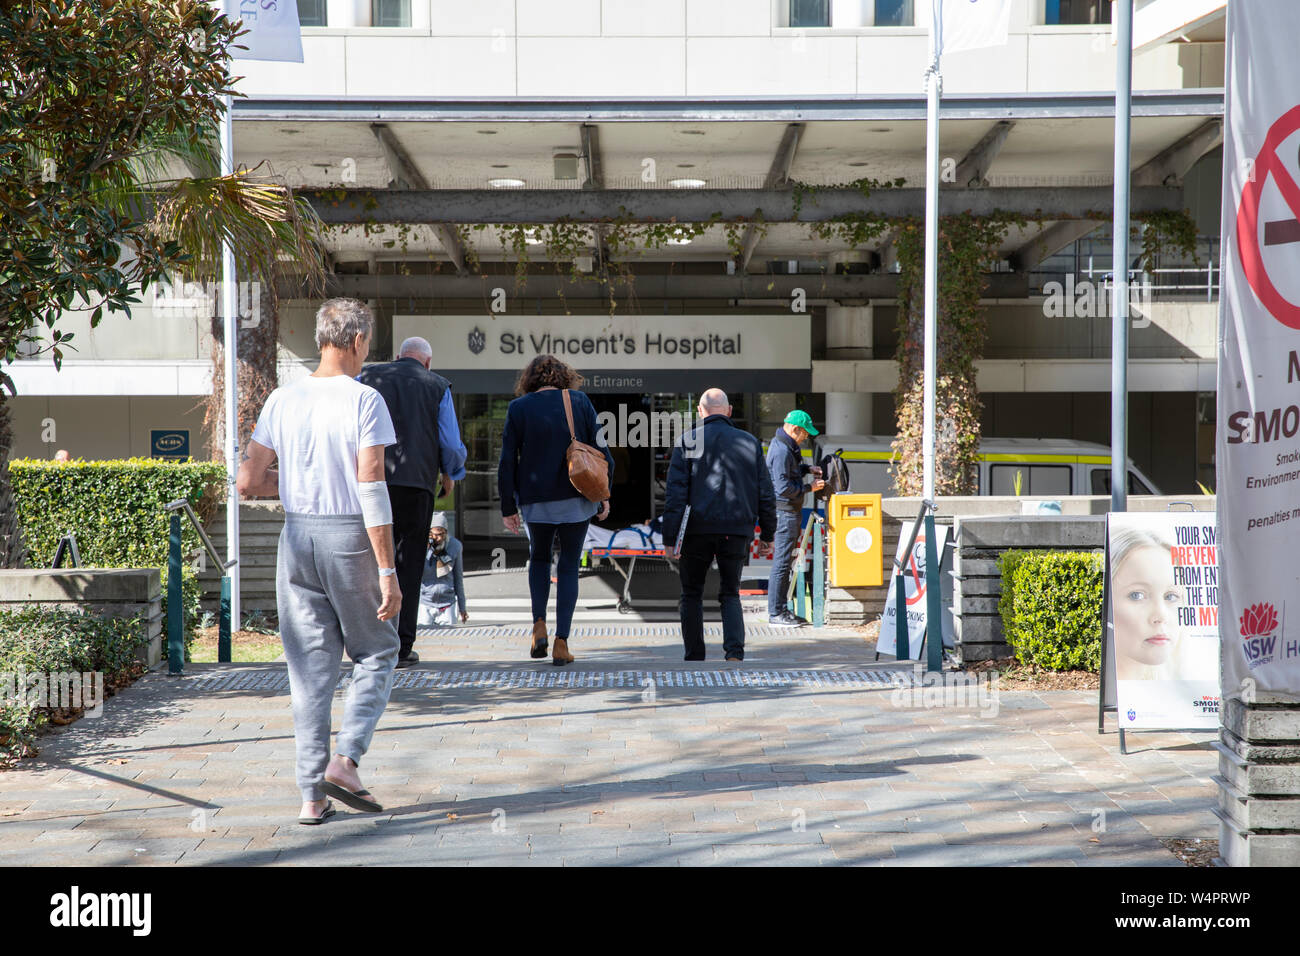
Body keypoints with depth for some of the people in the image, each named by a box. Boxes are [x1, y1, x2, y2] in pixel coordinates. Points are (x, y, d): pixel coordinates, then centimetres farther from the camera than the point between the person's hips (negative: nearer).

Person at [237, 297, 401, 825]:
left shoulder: (282, 399, 4)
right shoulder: (364, 400, -9)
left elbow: (248, 481, 4)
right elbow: (371, 489, -15)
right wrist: (388, 572, -14)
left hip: (297, 536, 4)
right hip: (350, 538, -4)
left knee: (310, 667, 8)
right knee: (376, 653, 13)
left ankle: (312, 795, 9)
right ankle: (345, 760, -3)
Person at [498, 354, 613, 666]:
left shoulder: (518, 408, 0)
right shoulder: (579, 401, 0)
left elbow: (507, 462, -2)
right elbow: (600, 450, -2)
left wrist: (508, 507, 3)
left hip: (536, 500, 0)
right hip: (575, 500, 0)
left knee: (539, 558, 22)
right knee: (569, 567, 7)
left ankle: (539, 623, 5)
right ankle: (561, 642, -1)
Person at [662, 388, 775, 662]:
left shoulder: (688, 441, 0)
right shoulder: (750, 442, 8)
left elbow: (675, 491, -6)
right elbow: (765, 493, 9)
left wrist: (669, 537, -7)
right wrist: (767, 534, 17)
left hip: (698, 529, -2)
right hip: (736, 530, 2)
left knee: (692, 594, 13)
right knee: (730, 594, 12)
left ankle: (694, 658, 12)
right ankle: (735, 652, -9)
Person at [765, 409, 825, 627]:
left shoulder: (786, 445, 14)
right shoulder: (781, 450, -19)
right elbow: (784, 486, -23)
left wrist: (807, 468, 14)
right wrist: (809, 487, -15)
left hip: (790, 511, 11)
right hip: (784, 511, -11)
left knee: (784, 561, 14)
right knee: (781, 562, -8)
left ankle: (781, 609, 19)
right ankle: (775, 613, -6)